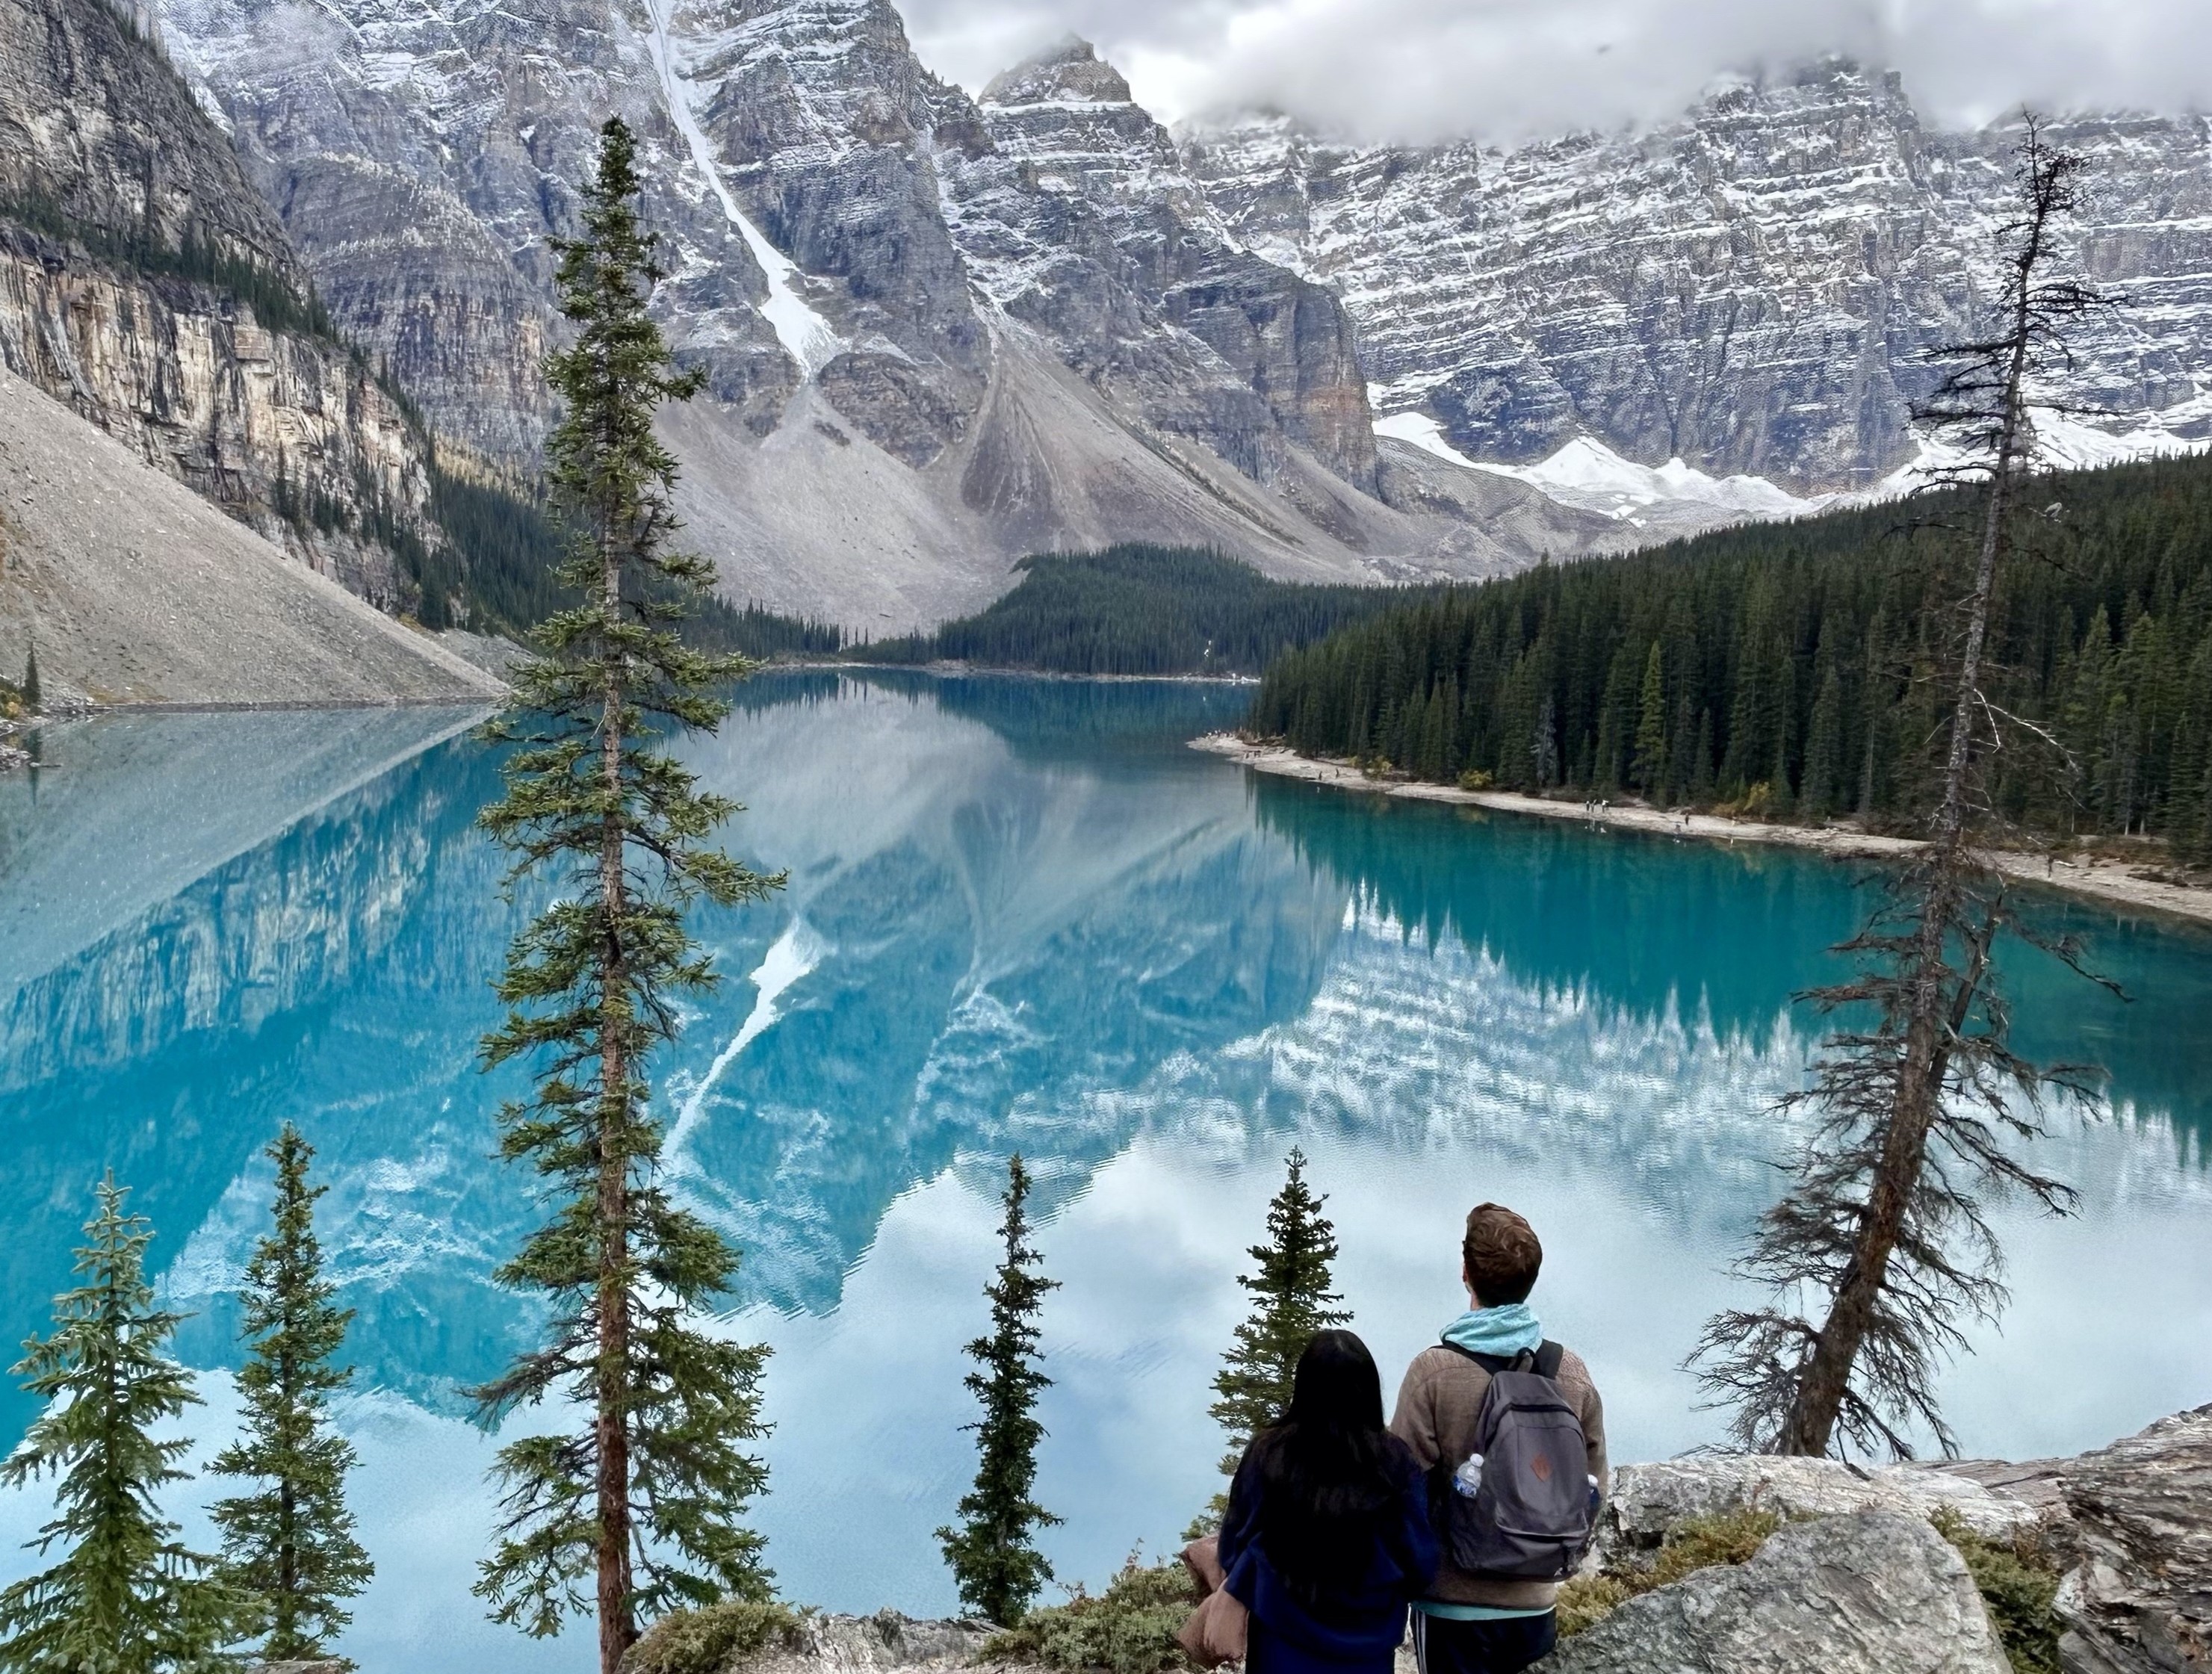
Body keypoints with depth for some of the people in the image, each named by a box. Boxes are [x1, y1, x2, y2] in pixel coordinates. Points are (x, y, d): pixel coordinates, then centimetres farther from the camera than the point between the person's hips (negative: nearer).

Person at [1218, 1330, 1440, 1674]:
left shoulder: (1267, 1453, -14)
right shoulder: (1394, 1460, -14)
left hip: (1282, 1645, 0)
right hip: (1366, 1646, 1)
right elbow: (1419, 1564, -7)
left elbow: (1234, 1546, -4)